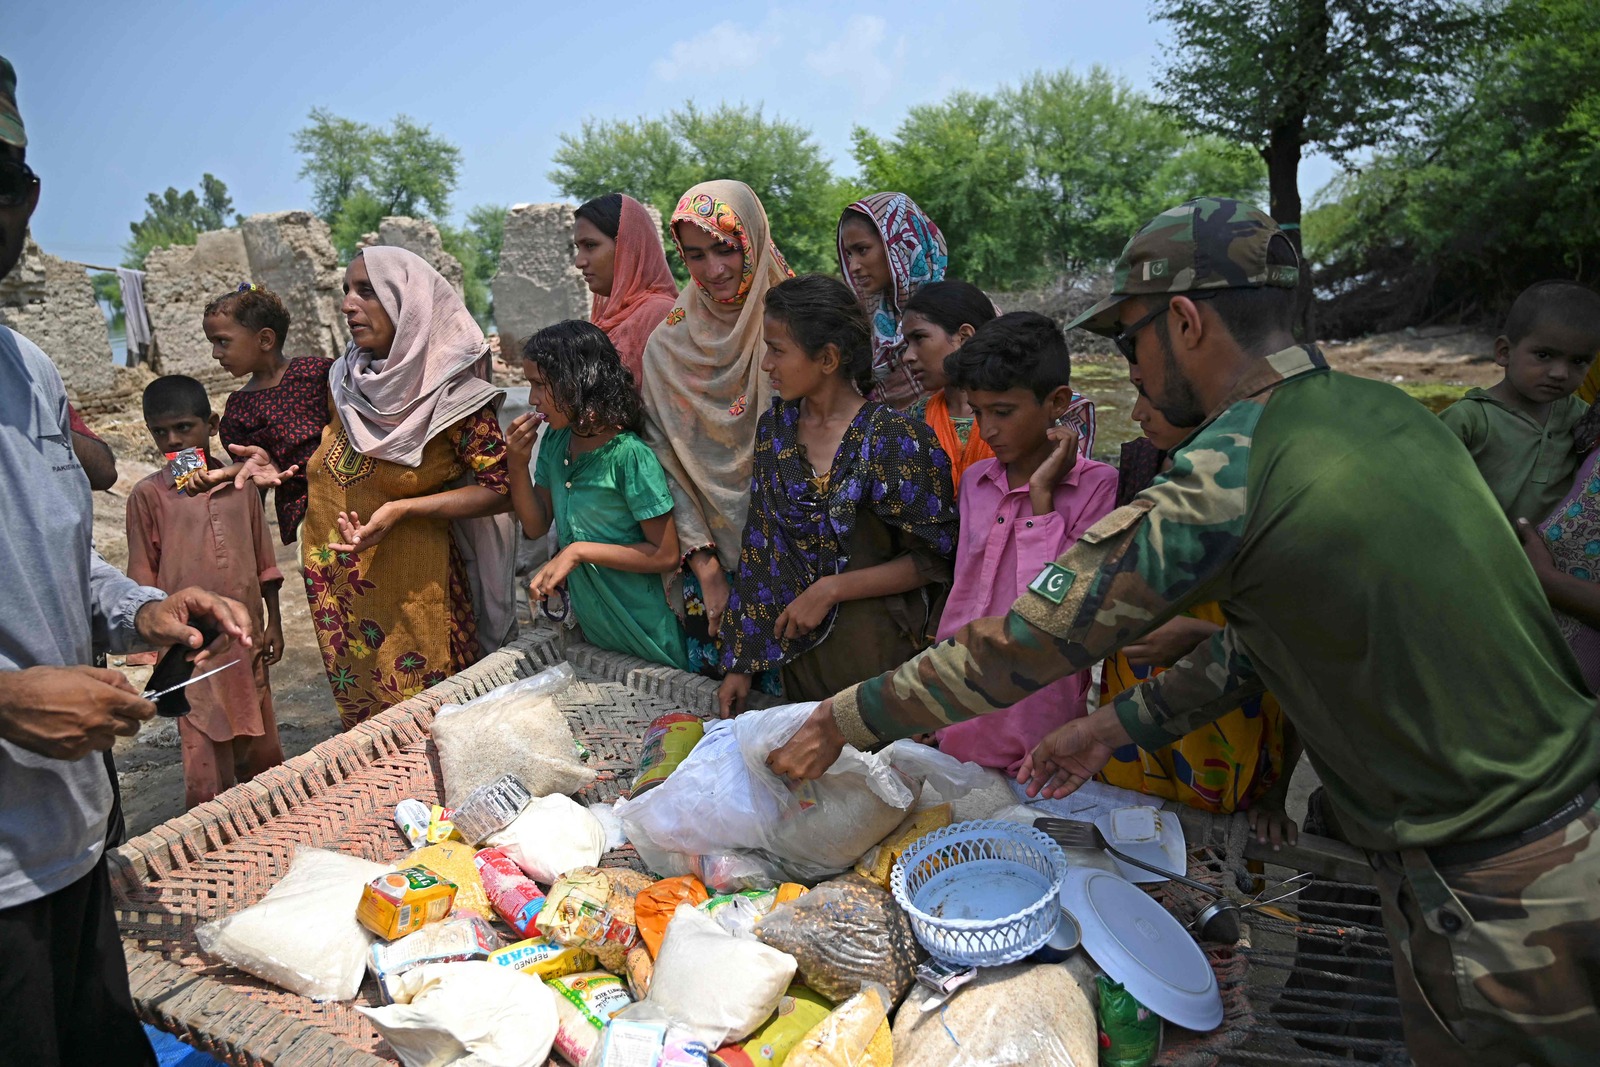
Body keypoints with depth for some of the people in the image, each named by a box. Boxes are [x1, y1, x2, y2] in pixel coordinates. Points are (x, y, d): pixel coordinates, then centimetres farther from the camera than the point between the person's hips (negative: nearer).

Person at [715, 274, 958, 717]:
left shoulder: (895, 440, -15)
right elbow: (758, 548, 5)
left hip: (871, 644, -5)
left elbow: (932, 560, -12)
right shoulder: (775, 427, 2)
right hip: (797, 644, 5)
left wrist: (832, 589, -18)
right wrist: (739, 665, 5)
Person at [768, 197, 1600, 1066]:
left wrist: (842, 722, -5)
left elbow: (1018, 648, -17)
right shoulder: (1385, 410, 3)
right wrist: (1116, 725, 15)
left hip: (1486, 894, -7)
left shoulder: (1221, 478, -24)